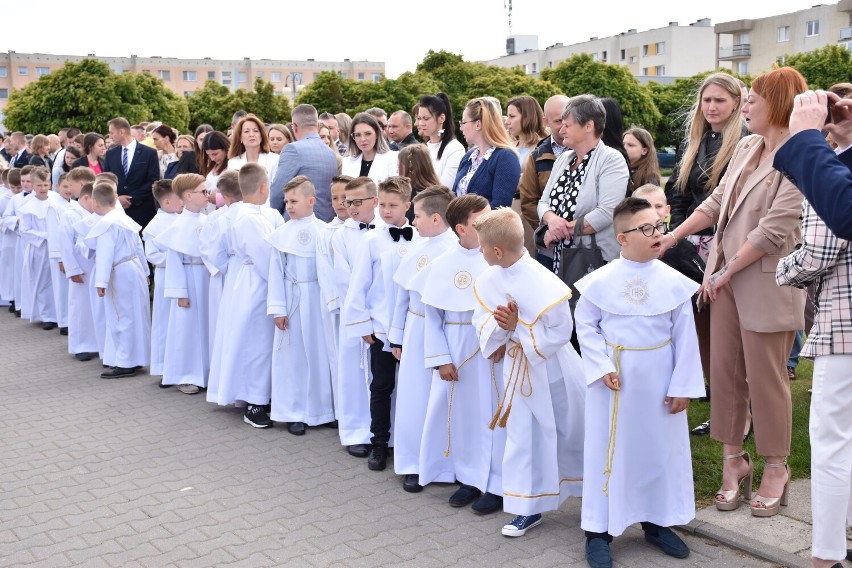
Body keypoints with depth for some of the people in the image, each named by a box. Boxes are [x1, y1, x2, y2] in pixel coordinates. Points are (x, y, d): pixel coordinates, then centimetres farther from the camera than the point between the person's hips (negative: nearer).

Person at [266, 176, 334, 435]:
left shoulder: (324, 231, -2)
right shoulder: (281, 234, -1)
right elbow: (276, 273, -1)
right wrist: (277, 309, -4)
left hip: (319, 299, 0)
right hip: (292, 300, 0)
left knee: (321, 352, 7)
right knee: (293, 354, 5)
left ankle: (323, 409, 21)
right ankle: (294, 412, 16)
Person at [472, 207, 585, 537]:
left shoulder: (544, 284, -26)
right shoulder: (488, 280, -7)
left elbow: (560, 333, -22)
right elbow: (482, 321, -3)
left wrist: (517, 326, -27)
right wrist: (500, 327, -24)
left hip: (551, 366, -5)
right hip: (517, 366, 5)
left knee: (570, 432, 12)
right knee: (523, 437, 9)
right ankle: (529, 507, 20)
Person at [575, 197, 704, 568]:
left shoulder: (674, 282, -5)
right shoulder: (600, 281, -10)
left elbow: (685, 338, -2)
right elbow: (585, 326, -1)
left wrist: (683, 386, -3)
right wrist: (602, 367, -12)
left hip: (659, 383, 2)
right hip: (613, 383, -2)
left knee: (661, 450, 12)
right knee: (607, 453, 6)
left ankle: (656, 522, 32)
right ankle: (598, 530, 17)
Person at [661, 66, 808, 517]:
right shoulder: (746, 147, 10)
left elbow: (772, 231, -18)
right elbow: (716, 202, 14)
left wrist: (725, 273, -13)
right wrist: (673, 236, 7)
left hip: (766, 285, -7)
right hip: (727, 279, 7)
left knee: (765, 378, 4)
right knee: (724, 372, 10)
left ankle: (775, 467, 21)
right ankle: (733, 459, 23)